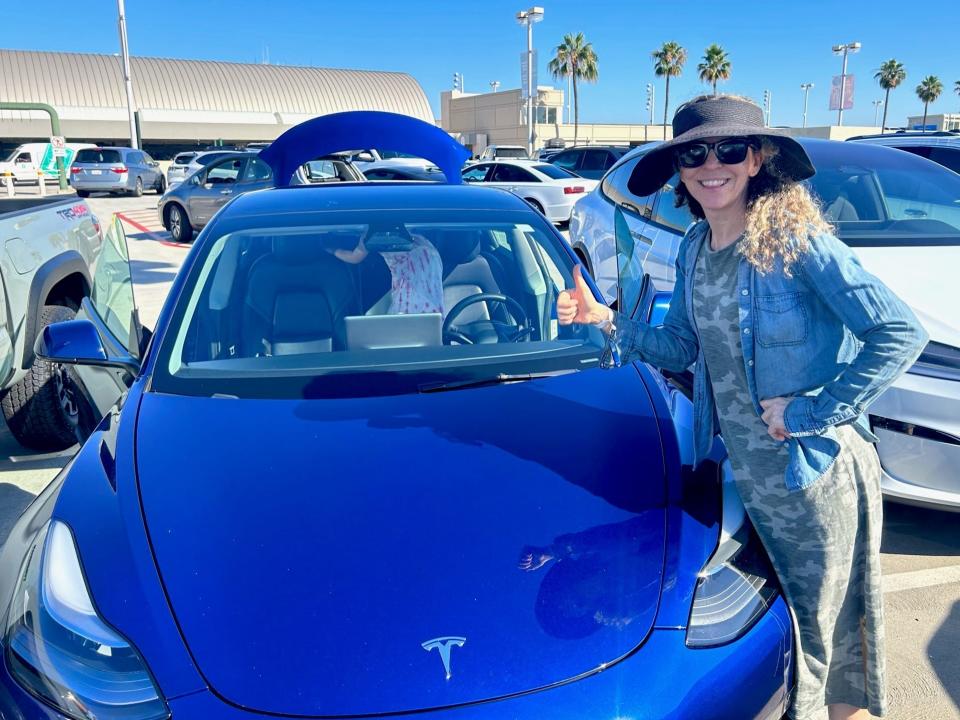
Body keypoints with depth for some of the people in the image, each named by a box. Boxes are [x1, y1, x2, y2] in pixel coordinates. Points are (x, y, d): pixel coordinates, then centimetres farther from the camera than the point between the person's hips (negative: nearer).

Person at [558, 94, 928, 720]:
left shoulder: (796, 239, -19)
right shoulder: (694, 249, 2)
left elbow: (901, 334, -22)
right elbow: (683, 347, 10)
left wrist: (810, 412, -22)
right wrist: (608, 322, -2)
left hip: (815, 474, -6)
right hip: (744, 472, 7)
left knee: (813, 633, 10)